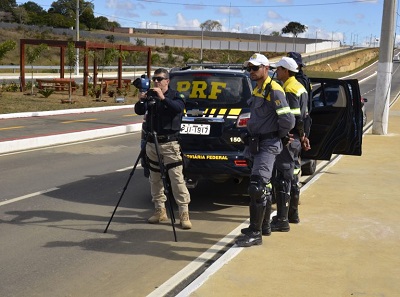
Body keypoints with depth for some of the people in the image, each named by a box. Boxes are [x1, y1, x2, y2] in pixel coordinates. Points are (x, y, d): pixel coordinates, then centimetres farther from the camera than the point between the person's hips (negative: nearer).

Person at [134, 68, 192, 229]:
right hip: (152, 143, 5)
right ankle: (160, 210, 20)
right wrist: (140, 101, -21)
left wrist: (163, 98, -32)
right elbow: (139, 111, -1)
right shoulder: (150, 95, 10)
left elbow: (179, 107, -21)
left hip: (169, 143, -5)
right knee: (155, 178, 10)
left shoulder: (175, 96, -1)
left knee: (177, 178, -9)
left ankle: (184, 213, -6)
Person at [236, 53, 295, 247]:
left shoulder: (274, 90, -15)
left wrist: (279, 135, -6)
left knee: (257, 186, -14)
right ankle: (264, 226, 30)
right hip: (257, 144, 10)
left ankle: (255, 233, -10)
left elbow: (288, 120, -22)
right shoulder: (257, 90, 14)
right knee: (264, 187, 18)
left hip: (268, 146, -10)